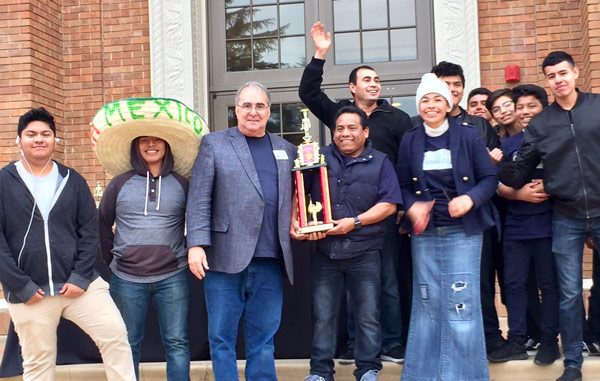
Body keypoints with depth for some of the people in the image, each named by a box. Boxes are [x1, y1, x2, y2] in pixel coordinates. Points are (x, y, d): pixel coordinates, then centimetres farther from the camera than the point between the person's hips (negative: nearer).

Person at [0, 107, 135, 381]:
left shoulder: (72, 180, 7)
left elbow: (90, 230, 5)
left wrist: (81, 276, -7)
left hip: (78, 282, 2)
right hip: (29, 292, -1)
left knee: (115, 336, -7)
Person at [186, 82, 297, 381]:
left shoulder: (286, 150, 16)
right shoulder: (214, 144, 5)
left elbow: (292, 200, 20)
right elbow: (199, 199, -2)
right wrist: (196, 245, -11)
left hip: (271, 261, 3)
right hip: (226, 257, -3)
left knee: (263, 339, 9)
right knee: (221, 337, 4)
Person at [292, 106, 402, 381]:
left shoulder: (380, 163, 4)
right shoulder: (320, 158, 8)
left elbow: (389, 204, -5)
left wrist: (355, 222, -14)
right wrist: (294, 221, -10)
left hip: (365, 252, -1)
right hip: (325, 251, 1)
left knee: (368, 316, 5)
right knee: (322, 315, 6)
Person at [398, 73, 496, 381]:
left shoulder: (468, 136, 0)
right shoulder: (410, 141, 7)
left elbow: (489, 178, 1)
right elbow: (403, 185, 10)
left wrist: (470, 199, -17)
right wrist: (411, 207, -9)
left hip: (463, 231, -2)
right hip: (425, 233, 3)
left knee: (462, 303, -5)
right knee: (427, 303, 7)